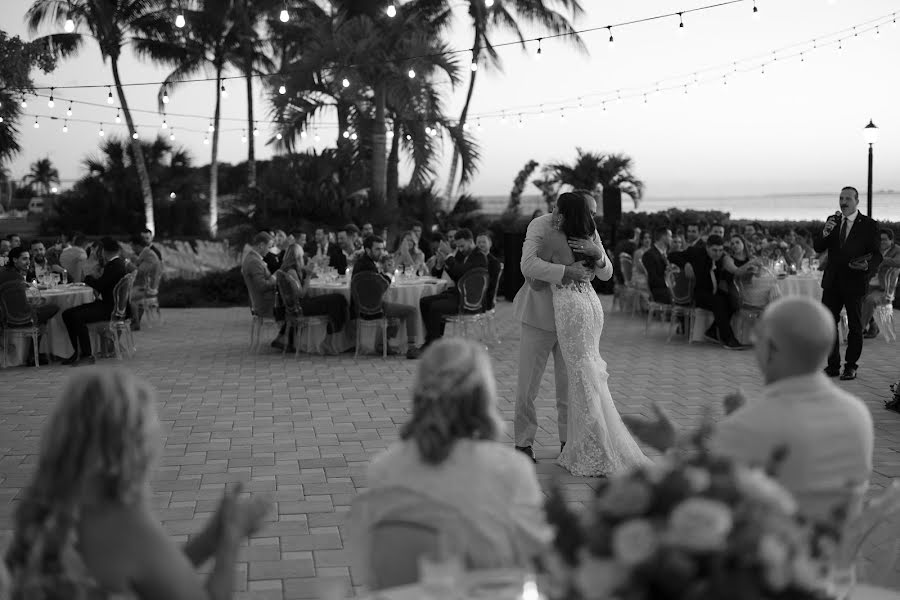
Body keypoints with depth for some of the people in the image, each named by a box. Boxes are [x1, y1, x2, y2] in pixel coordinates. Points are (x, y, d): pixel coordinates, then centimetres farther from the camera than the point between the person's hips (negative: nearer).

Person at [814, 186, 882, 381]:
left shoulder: (869, 225, -4)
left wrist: (867, 265, -26)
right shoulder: (832, 221, 8)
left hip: (854, 282, -4)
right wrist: (825, 233, -18)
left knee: (855, 327, 6)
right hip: (832, 282, 4)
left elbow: (877, 255, -5)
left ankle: (851, 366, 16)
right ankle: (833, 365, 16)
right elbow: (817, 248, 2)